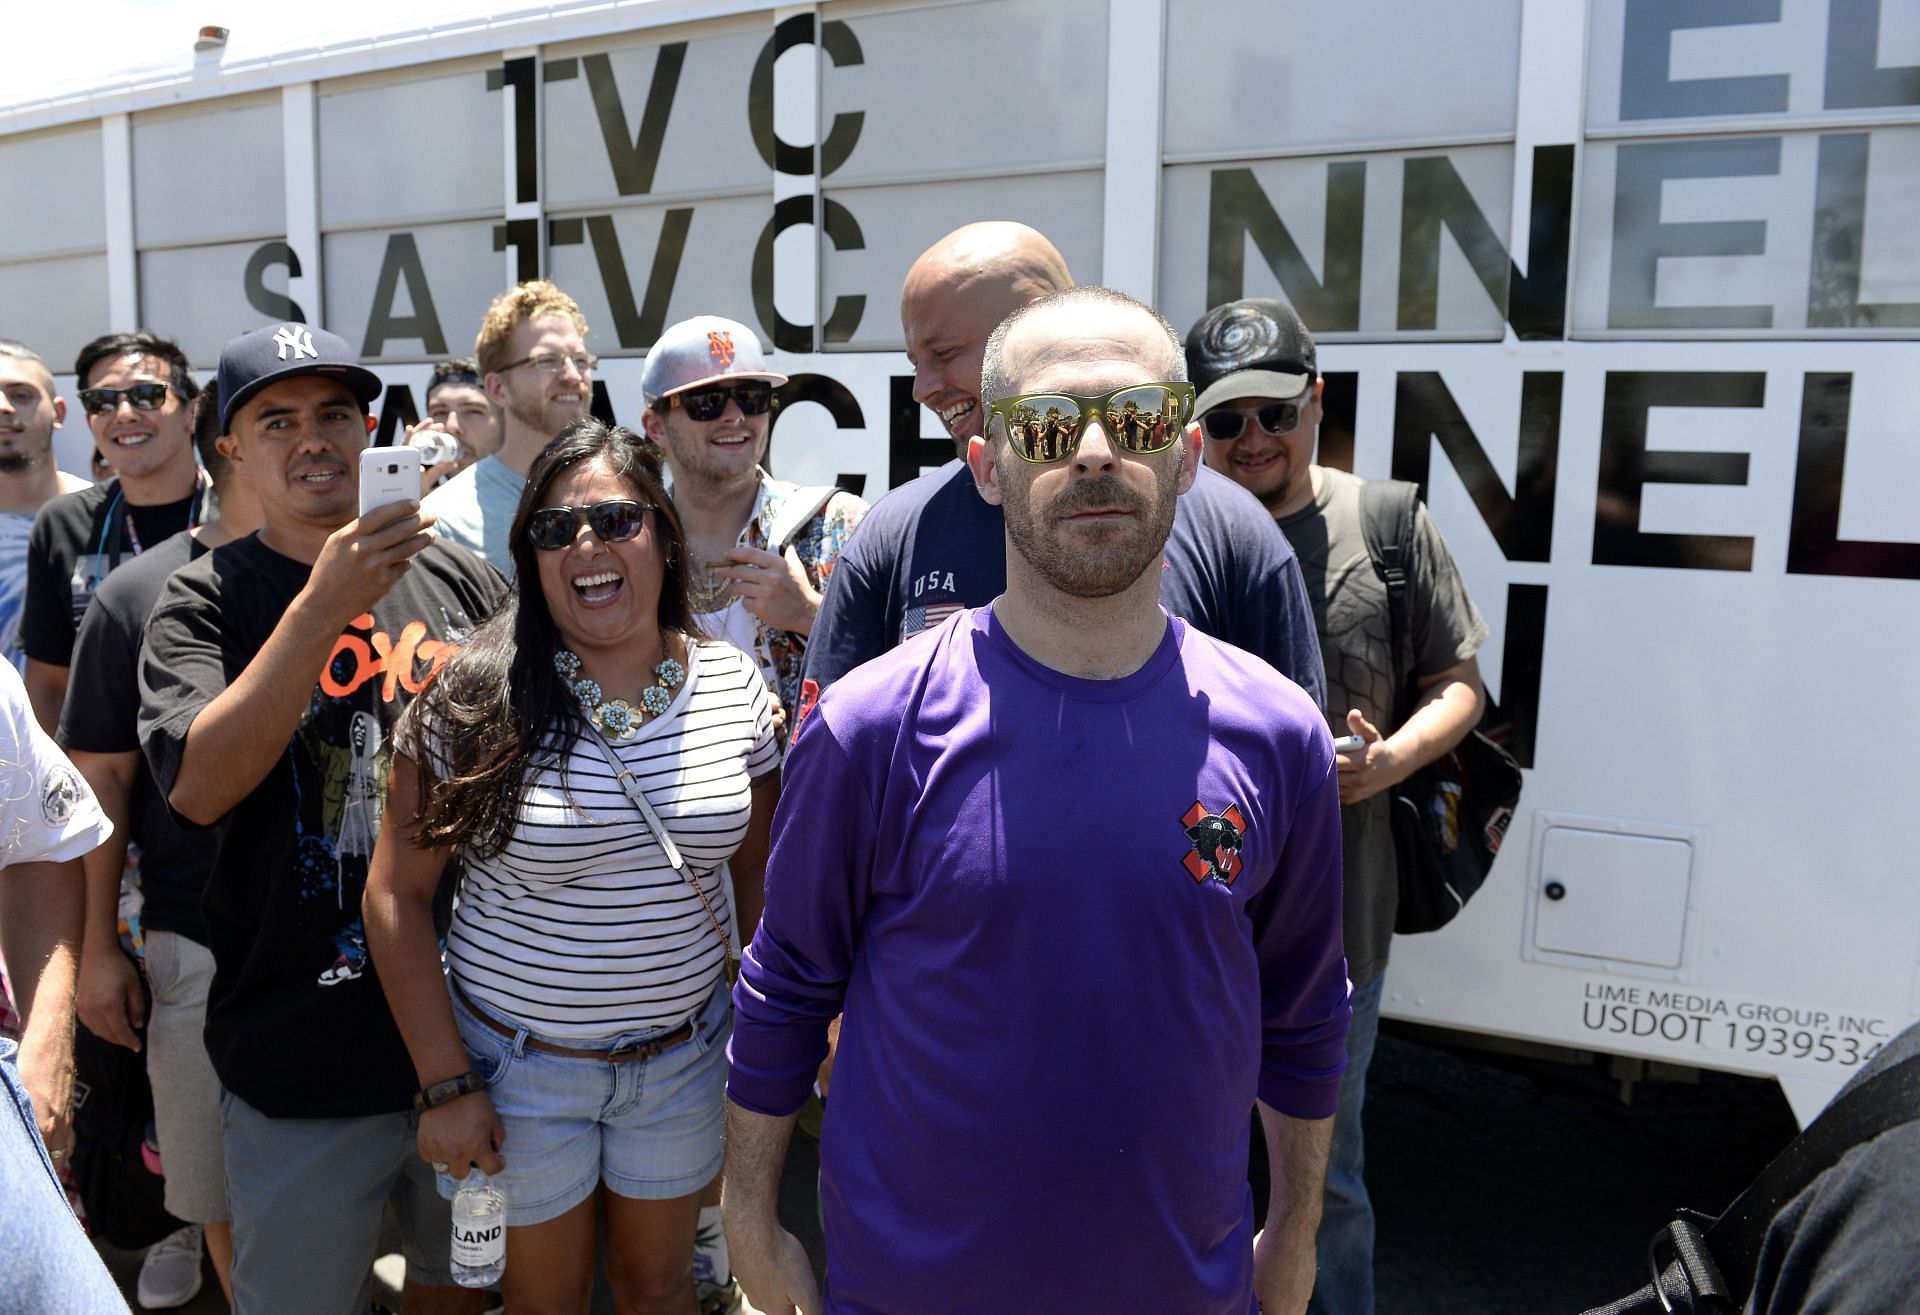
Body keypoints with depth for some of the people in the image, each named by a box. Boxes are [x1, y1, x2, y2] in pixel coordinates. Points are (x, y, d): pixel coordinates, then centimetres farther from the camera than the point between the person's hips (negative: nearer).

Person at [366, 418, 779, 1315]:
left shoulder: (732, 684, -6)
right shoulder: (477, 699, -15)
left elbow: (761, 870, 4)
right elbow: (397, 894, -10)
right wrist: (447, 1084, -11)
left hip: (682, 1056, 2)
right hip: (519, 1064, -2)